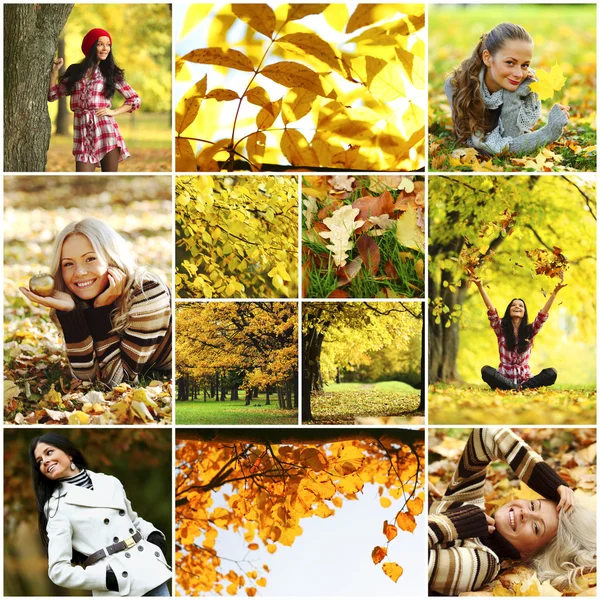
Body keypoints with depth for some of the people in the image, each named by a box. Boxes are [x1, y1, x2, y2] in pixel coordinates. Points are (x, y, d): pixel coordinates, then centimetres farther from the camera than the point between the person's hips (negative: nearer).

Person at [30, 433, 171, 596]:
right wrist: (108, 578, -16)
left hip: (150, 571, 4)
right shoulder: (57, 506, -3)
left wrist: (154, 536, 3)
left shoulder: (110, 483, 10)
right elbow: (59, 570, -7)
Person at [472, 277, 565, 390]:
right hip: (504, 378, -1)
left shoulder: (530, 330, 10)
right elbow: (491, 311, -7)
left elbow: (543, 314, -2)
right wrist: (480, 287, -20)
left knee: (551, 373, -25)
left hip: (525, 379, 1)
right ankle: (517, 388, -35)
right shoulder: (501, 329, 6)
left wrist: (555, 292, -13)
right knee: (486, 371, -33)